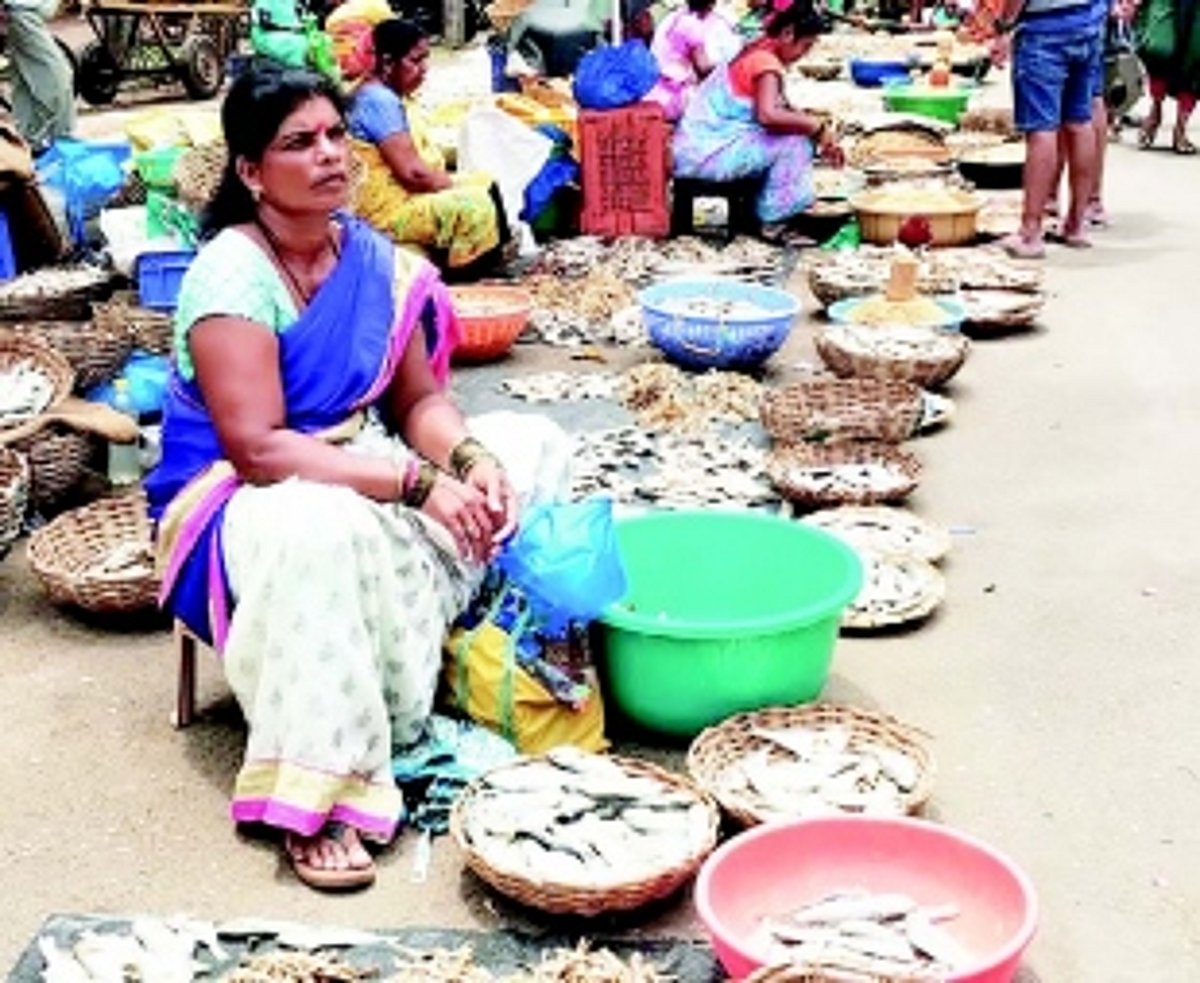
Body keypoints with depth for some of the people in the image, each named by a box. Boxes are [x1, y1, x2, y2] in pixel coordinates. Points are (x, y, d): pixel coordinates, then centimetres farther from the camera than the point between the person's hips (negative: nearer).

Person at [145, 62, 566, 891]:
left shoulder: (373, 256, 0)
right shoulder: (232, 274, -20)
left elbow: (419, 400, 2)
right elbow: (258, 449, -28)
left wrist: (470, 459, -20)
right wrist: (416, 484, -31)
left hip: (359, 471, 7)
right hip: (237, 503, -7)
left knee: (515, 465, -12)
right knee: (322, 528, -41)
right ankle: (314, 796, -33)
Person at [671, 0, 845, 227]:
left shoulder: (755, 54, 14)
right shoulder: (767, 63, -15)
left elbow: (783, 112, 19)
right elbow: (768, 115, -32)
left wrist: (824, 138, 10)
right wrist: (817, 126, -19)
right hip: (706, 155, -10)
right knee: (795, 141, -16)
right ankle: (775, 214, -4)